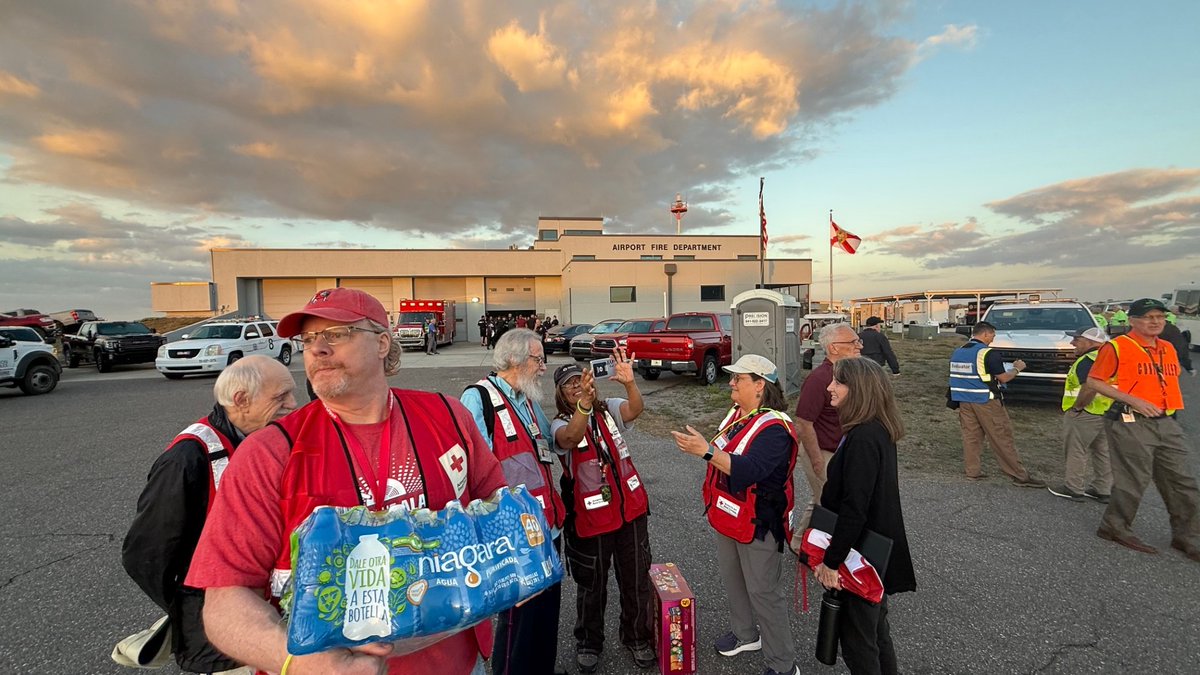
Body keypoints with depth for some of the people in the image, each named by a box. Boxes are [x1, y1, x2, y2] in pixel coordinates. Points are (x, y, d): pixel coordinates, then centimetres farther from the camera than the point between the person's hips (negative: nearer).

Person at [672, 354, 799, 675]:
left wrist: (707, 451, -44)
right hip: (728, 517, 9)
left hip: (759, 523, -9)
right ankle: (745, 634, 47)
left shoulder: (774, 427, -25)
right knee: (732, 580, 24)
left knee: (763, 591, 5)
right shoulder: (736, 413, 2)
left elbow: (750, 469, -38)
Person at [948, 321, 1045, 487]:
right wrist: (1017, 368, 10)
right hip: (985, 402, -6)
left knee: (970, 436, 10)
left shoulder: (957, 352, 7)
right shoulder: (988, 353, -14)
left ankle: (972, 472, 12)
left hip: (964, 401, 6)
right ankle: (1020, 476, 9)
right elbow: (1003, 378, -8)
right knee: (1002, 439, 1)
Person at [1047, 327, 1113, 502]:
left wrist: (1077, 406, -18)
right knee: (1102, 452, 16)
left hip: (1085, 414, -10)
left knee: (1076, 451, 1)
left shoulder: (1089, 360, -19)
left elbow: (1090, 388, -30)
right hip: (1105, 413, 10)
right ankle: (1103, 489, 25)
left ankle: (1073, 489, 8)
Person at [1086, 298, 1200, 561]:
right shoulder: (1117, 347, -9)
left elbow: (1169, 381, 27)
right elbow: (1094, 381, -12)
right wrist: (1133, 400, -18)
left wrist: (1172, 407, 14)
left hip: (1167, 423, 8)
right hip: (1131, 423, -7)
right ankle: (1115, 527, 13)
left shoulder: (1168, 348, 14)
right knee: (1134, 480, -3)